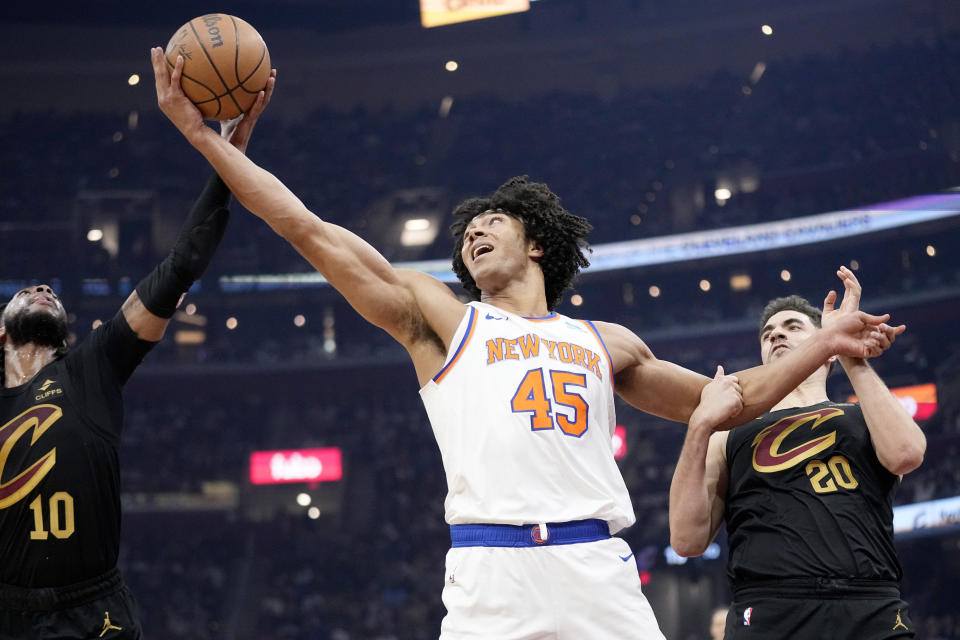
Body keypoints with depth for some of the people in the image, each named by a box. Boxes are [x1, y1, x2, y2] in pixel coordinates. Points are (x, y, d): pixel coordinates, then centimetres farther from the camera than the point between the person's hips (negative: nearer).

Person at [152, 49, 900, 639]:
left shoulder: (605, 343, 26)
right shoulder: (440, 317, 19)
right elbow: (311, 231, 13)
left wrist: (825, 345, 28)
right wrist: (201, 133, 9)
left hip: (600, 573, 2)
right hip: (491, 577, -2)